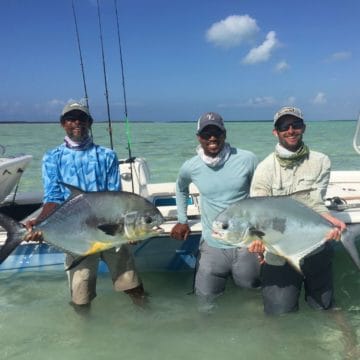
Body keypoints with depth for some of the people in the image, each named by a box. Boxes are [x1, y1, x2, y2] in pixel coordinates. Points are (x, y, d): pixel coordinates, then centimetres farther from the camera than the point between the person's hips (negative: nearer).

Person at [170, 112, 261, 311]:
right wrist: (182, 220, 16)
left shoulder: (247, 159, -11)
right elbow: (181, 189, 19)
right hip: (213, 246, 2)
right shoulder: (190, 167, -3)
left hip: (247, 244, -1)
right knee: (207, 308, 11)